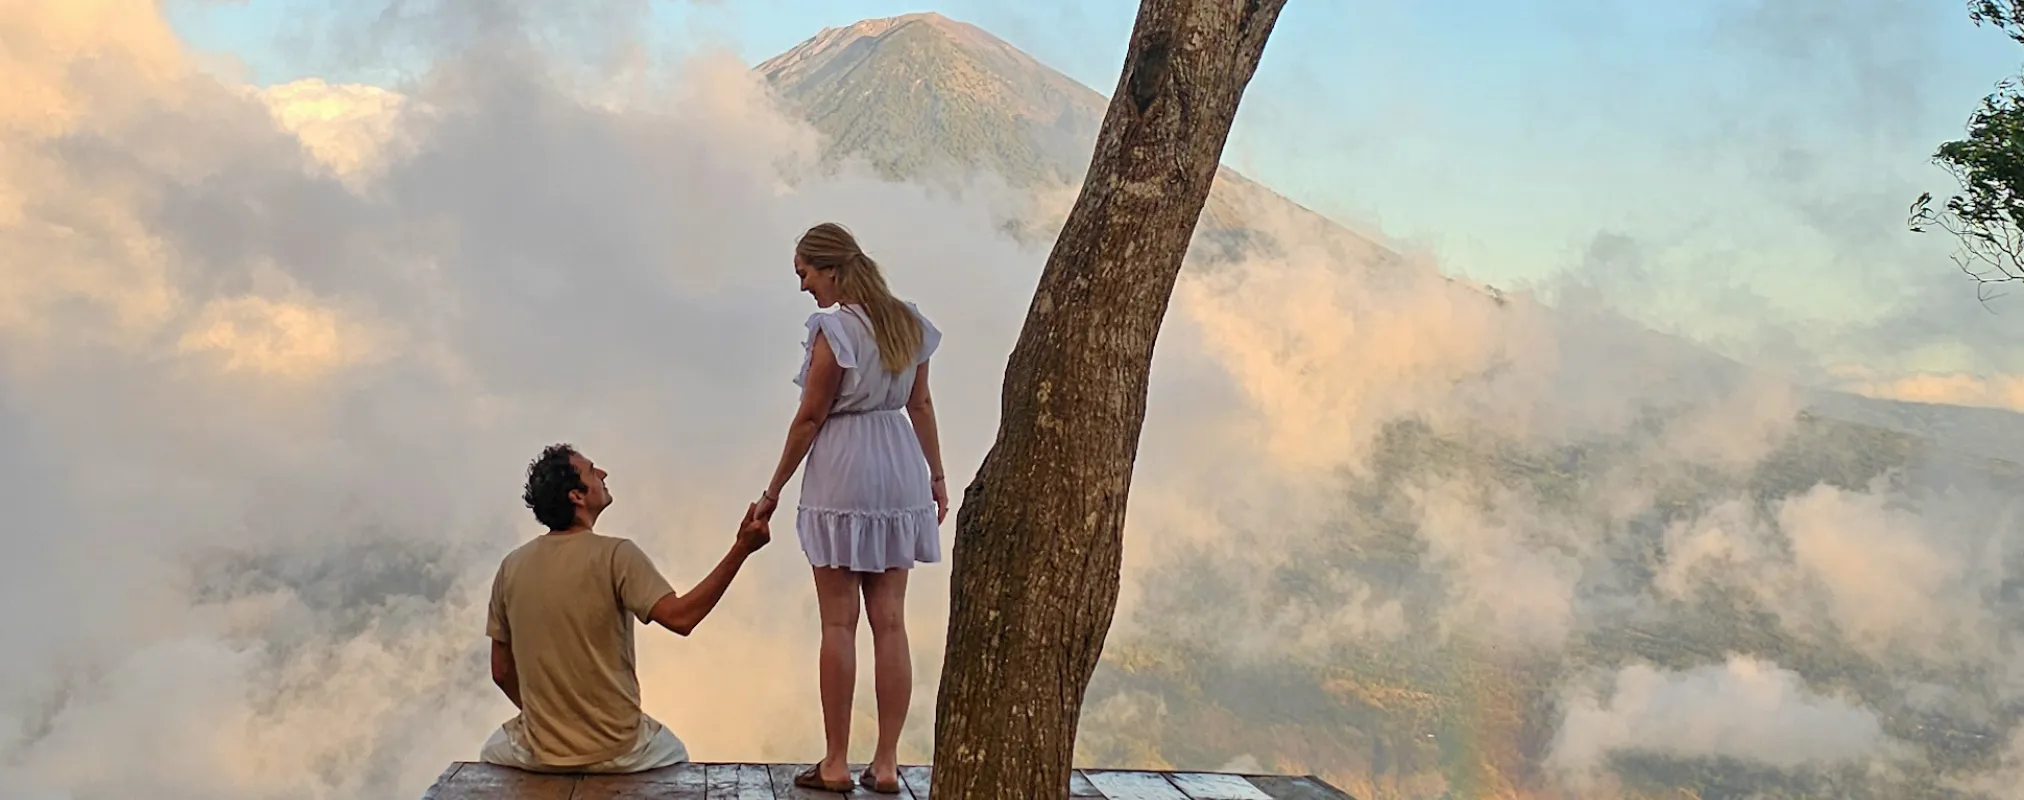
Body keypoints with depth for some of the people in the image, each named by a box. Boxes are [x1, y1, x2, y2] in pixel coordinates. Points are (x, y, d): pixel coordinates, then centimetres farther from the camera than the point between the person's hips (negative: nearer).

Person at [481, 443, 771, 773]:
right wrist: (742, 549, -23)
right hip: (618, 753, -2)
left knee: (493, 752, 37)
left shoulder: (512, 566, -2)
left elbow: (501, 672, 4)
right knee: (674, 753, 32)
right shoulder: (616, 555, -15)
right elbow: (680, 618, -25)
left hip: (539, 755, 3)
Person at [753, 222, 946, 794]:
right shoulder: (907, 322, 7)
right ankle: (886, 763, 10)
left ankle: (835, 763, 7)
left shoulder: (834, 328, -13)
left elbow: (810, 418, -10)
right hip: (900, 471, 6)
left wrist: (773, 491, -2)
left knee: (838, 623, 1)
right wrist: (937, 476, 19)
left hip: (843, 475, -6)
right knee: (890, 621, 6)